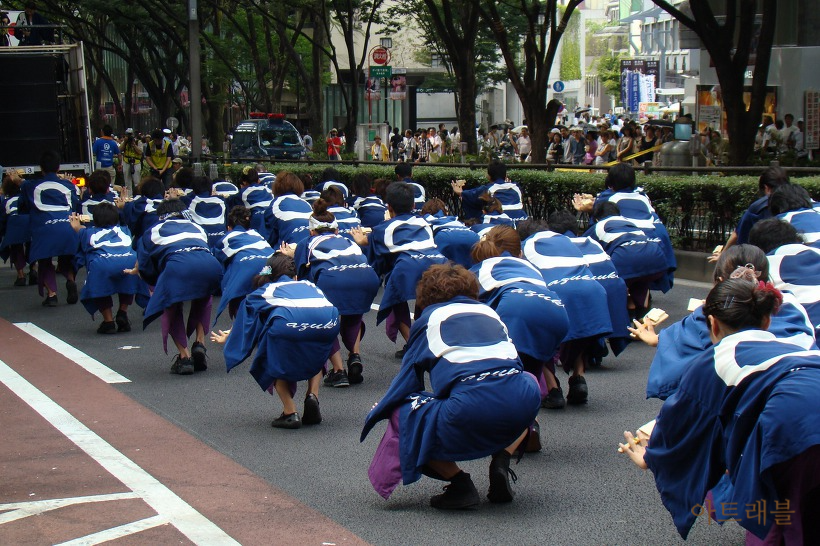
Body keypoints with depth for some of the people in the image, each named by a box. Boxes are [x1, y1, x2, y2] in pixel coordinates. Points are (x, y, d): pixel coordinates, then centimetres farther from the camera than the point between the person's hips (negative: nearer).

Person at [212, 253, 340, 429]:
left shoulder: (261, 292, 35)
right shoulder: (309, 285, 41)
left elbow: (245, 325, 46)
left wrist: (227, 339, 68)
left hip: (288, 323, -2)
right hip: (328, 321, 3)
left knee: (274, 363, 27)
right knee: (315, 353, 37)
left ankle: (290, 413, 12)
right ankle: (312, 396, 17)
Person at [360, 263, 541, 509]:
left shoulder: (430, 317, 20)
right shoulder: (488, 311, 31)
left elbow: (408, 377, 22)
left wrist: (374, 416, 38)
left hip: (471, 409, -4)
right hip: (523, 405, 4)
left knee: (402, 413, 18)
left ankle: (460, 484, 5)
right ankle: (501, 463, 16)